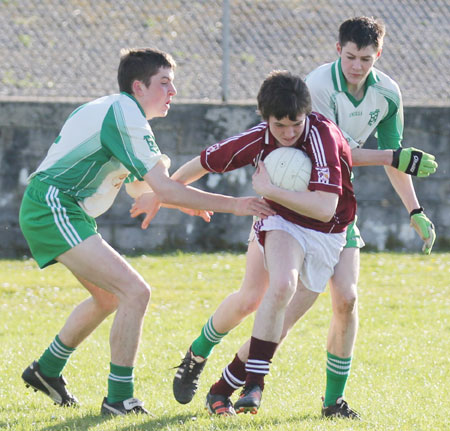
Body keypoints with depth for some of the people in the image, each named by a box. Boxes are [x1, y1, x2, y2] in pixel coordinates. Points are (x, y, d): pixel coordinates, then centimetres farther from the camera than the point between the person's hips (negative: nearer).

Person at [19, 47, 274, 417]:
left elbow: (139, 186, 29)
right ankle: (119, 399, -13)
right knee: (135, 292, -16)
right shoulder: (124, 116, -15)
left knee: (109, 296, 26)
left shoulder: (114, 110, 18)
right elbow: (164, 190, -19)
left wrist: (184, 202, 15)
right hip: (54, 210, -11)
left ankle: (47, 370, 37)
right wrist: (232, 205, -15)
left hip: (49, 211, 11)